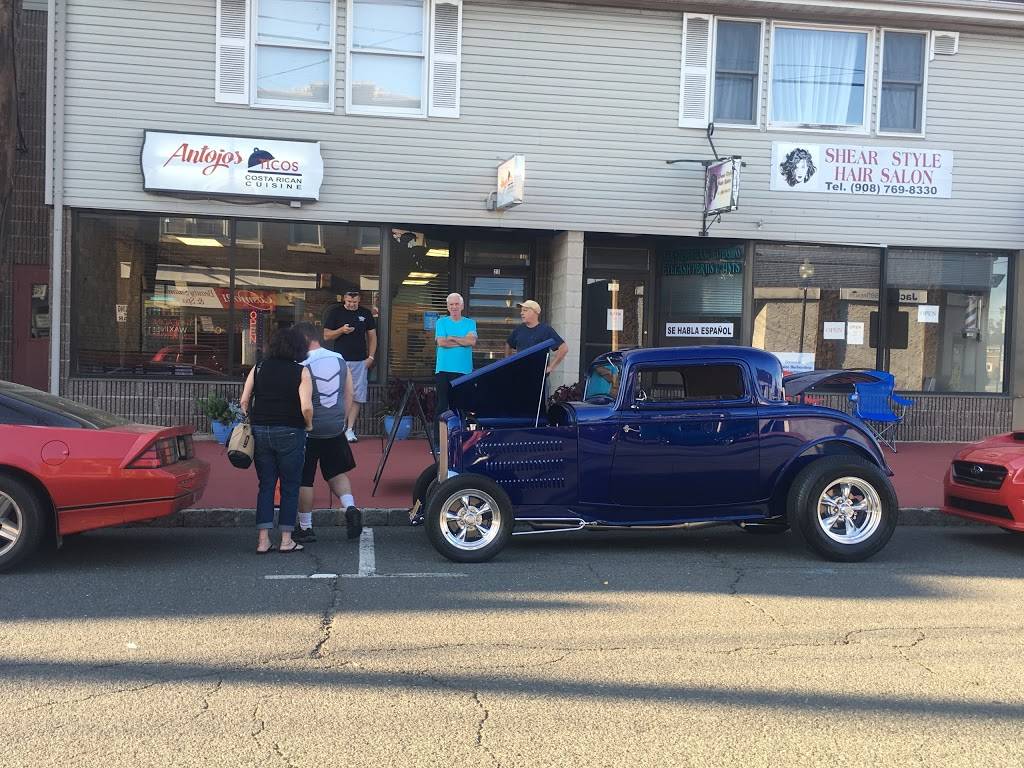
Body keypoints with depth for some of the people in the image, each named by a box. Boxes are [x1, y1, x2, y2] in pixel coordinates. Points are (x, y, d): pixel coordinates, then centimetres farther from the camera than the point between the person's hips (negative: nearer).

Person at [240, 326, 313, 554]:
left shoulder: (259, 368, 6)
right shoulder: (301, 372, -5)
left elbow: (244, 401, 3)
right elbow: (306, 407, -16)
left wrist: (252, 422, 15)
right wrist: (308, 425, 2)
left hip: (260, 431, 4)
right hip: (289, 433, -4)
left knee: (266, 486, 10)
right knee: (290, 486, 7)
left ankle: (263, 540, 8)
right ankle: (286, 540, 9)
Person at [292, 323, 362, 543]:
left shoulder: (303, 365, -16)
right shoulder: (339, 359, 3)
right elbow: (348, 395, 9)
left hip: (309, 431, -5)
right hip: (335, 430, 6)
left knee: (303, 480, 7)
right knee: (337, 473, 20)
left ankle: (305, 528, 15)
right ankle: (350, 507, -2)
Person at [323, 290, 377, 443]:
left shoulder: (366, 314, 9)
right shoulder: (335, 313, 4)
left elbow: (372, 336, 13)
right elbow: (326, 336, 4)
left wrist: (371, 357, 2)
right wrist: (341, 330, -14)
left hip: (360, 361, 2)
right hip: (340, 360, -2)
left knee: (356, 397, 0)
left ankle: (350, 429, 5)